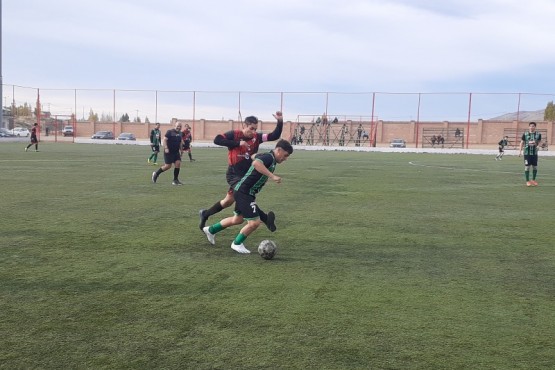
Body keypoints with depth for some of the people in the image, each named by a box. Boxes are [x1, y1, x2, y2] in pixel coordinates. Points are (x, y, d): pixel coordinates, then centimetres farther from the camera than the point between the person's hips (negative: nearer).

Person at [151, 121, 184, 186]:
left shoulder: (180, 133, 10)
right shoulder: (170, 132, -11)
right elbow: (164, 140, -14)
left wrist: (181, 150, 20)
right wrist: (166, 148, -24)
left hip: (176, 152, 7)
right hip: (169, 152, -6)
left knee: (178, 163, -6)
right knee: (168, 166, -6)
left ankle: (175, 180, 3)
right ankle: (156, 174, 17)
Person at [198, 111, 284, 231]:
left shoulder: (256, 137, -2)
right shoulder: (234, 134, -14)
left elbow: (274, 136, -7)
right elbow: (217, 140, -24)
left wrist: (280, 121, -22)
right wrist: (237, 143, -28)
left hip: (246, 175, 6)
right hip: (234, 174, -6)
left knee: (228, 200, 16)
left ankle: (205, 214, 33)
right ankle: (265, 219, -20)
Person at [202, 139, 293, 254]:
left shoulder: (269, 157, 10)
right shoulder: (269, 157, -19)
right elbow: (256, 163, -41)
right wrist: (272, 176, -41)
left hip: (243, 192, 11)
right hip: (244, 192, -11)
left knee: (237, 219, 25)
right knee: (255, 222, -8)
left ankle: (211, 230, 40)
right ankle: (237, 243, 13)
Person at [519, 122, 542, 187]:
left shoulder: (538, 134, 3)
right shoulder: (525, 134, -1)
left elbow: (540, 142, 13)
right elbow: (522, 142, 5)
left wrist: (538, 145, -10)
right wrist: (520, 151, 0)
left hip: (535, 153, 2)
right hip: (527, 153, -2)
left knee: (535, 167, 5)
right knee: (527, 167, -3)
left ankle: (533, 180, 21)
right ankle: (527, 181, 5)